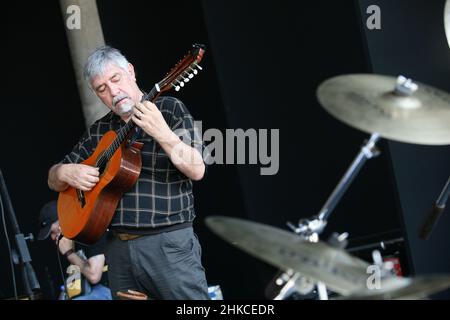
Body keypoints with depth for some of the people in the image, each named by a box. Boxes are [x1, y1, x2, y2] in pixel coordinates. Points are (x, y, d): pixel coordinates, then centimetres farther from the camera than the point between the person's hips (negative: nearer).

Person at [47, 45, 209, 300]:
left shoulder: (170, 109, 0)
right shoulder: (100, 131, 14)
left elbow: (197, 171, -12)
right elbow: (54, 180, 22)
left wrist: (161, 133, -26)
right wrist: (65, 173, -2)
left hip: (168, 242, -5)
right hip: (119, 248, 5)